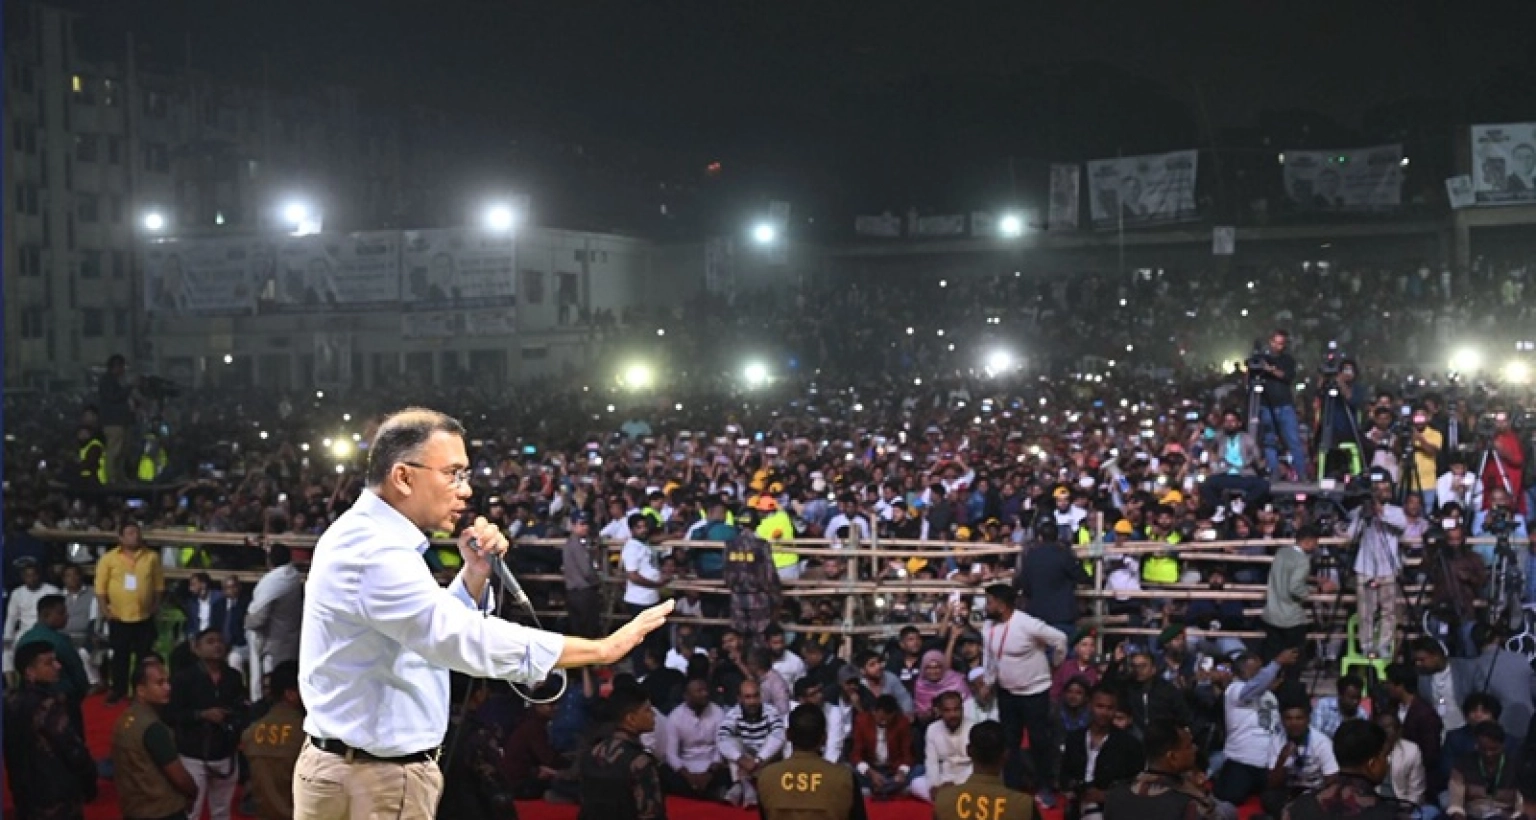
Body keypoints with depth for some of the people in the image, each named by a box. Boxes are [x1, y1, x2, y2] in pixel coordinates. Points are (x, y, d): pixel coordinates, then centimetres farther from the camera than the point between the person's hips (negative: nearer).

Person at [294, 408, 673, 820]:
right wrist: (604, 648, -27)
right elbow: (466, 639, -31)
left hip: (359, 766, 10)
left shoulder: (369, 538, 10)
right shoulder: (374, 553, -23)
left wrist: (476, 571, -2)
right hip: (374, 782, -10)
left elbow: (437, 626, 17)